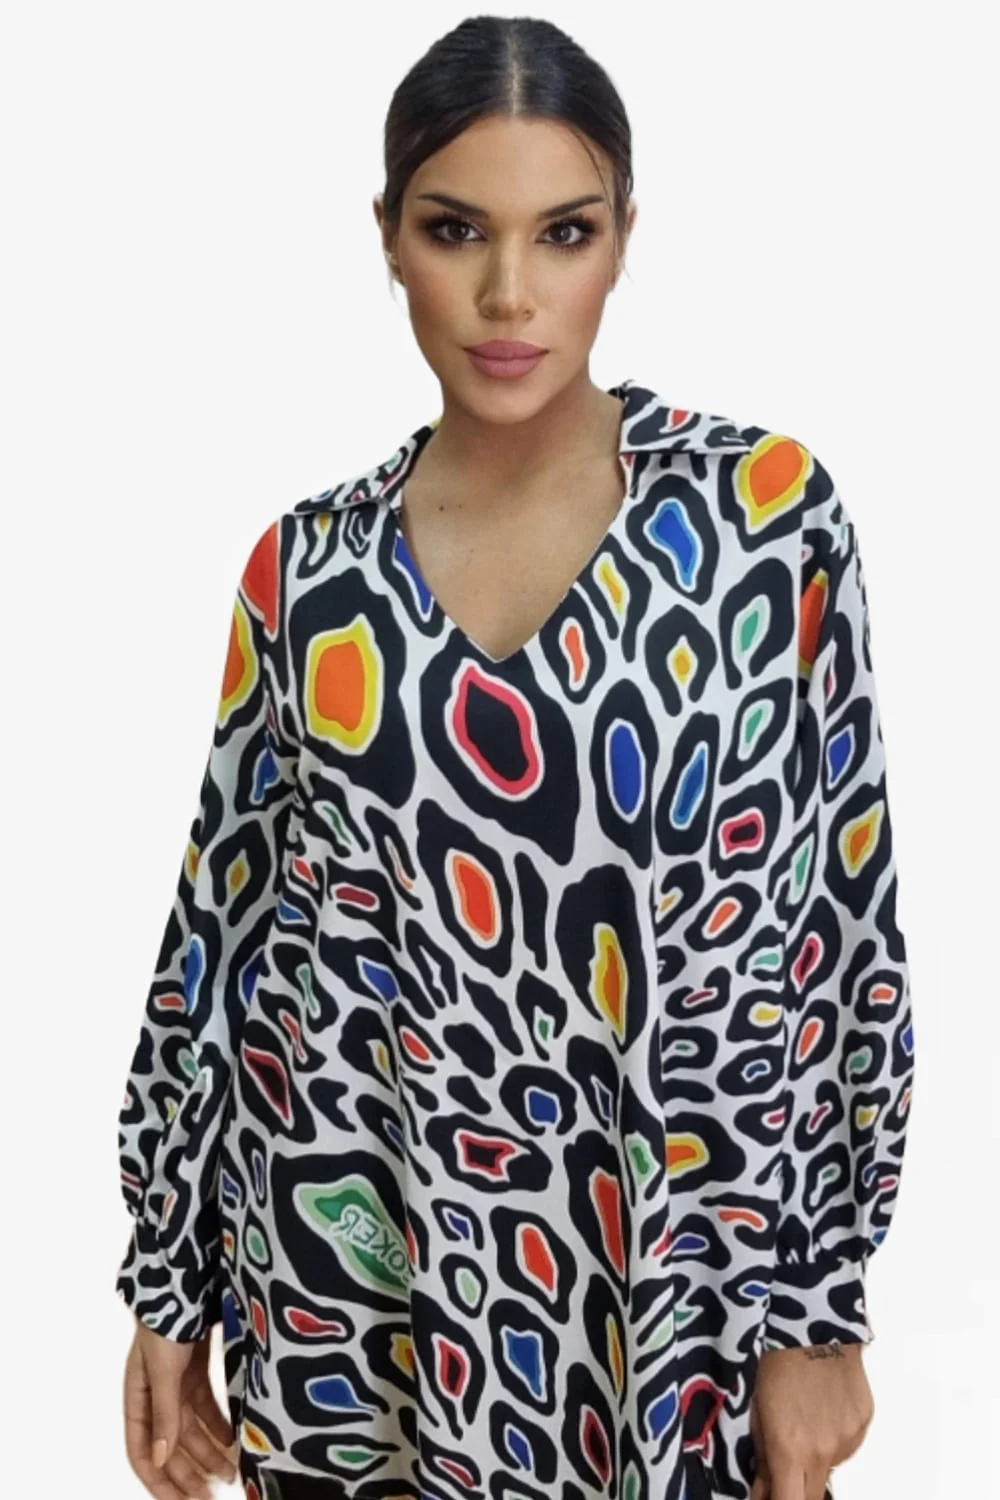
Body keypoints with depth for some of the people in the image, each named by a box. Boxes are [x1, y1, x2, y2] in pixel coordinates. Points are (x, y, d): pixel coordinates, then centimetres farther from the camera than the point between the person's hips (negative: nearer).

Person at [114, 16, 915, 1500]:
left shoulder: (768, 511, -8)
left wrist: (815, 1307, -6)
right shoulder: (306, 567, -2)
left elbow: (841, 920, -6)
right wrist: (166, 1294, 7)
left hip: (666, 1285, -1)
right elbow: (223, 921, 4)